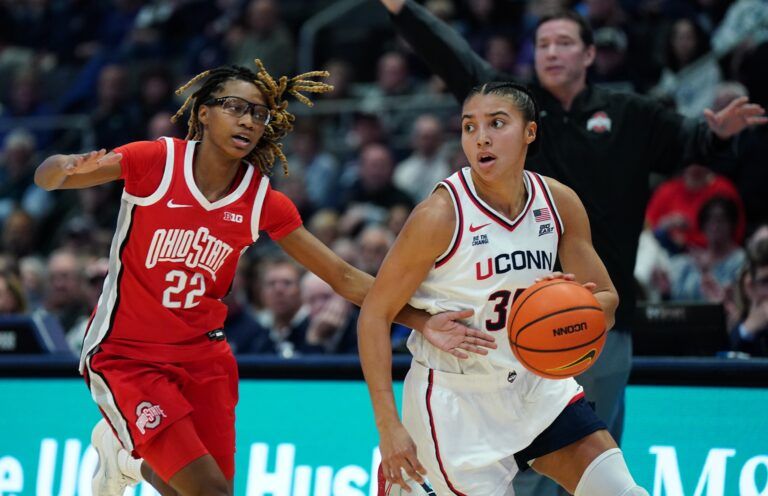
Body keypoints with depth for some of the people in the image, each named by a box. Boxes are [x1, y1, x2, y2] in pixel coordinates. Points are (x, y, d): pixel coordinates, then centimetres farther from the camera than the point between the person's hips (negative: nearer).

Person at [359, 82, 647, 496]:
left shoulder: (559, 203, -5)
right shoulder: (441, 215, -19)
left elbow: (607, 301, 3)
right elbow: (374, 314, -16)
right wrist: (389, 427, -21)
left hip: (533, 381, 5)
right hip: (455, 396, -5)